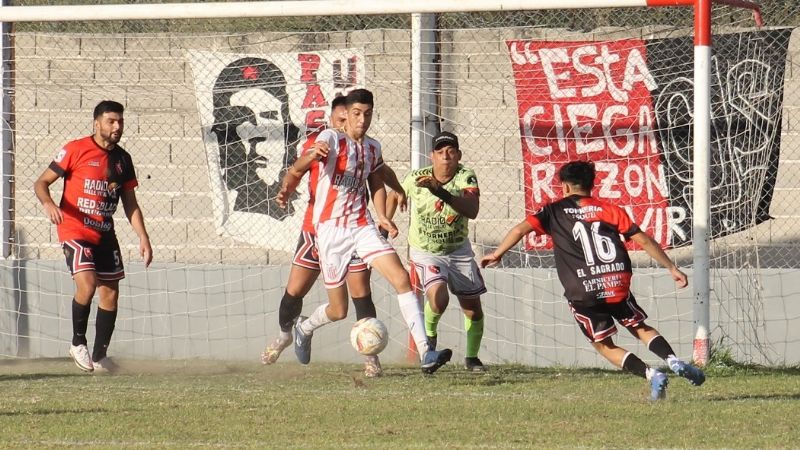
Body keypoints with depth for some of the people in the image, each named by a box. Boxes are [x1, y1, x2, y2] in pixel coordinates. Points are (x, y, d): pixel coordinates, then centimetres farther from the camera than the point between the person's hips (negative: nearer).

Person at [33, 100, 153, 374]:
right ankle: (78, 343, -2)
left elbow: (130, 204, 16)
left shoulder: (122, 159, 9)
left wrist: (143, 238, 7)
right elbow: (41, 182, -7)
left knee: (110, 293, 4)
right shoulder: (76, 150, -8)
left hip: (105, 235, 6)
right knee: (87, 284, -23)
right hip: (75, 231, -6)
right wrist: (48, 203, -28)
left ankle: (99, 357, 15)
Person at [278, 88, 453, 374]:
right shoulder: (331, 139, -11)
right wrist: (312, 155, -52)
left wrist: (382, 217, 5)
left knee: (401, 279, -16)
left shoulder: (372, 148, 9)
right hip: (331, 230, -5)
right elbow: (297, 169, -27)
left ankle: (425, 353, -21)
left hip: (362, 226, 5)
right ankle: (304, 328, 39)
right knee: (338, 311, 3)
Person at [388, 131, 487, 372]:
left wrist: (440, 192, -48)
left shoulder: (465, 178, -20)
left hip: (459, 250, 2)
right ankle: (429, 334, 5)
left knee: (473, 308, 7)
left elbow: (472, 210, -38)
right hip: (425, 252, -2)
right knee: (439, 298, -27)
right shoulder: (416, 179, -16)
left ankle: (472, 357, 31)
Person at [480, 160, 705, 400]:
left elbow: (521, 229, -1)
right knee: (640, 328, 21)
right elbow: (643, 239, 8)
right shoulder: (609, 209, 13)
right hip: (617, 286, 2)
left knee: (604, 345, 12)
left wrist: (497, 254, 11)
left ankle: (650, 374, -7)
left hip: (583, 293, -2)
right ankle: (673, 361, -3)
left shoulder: (555, 211, 10)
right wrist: (671, 267, 13)